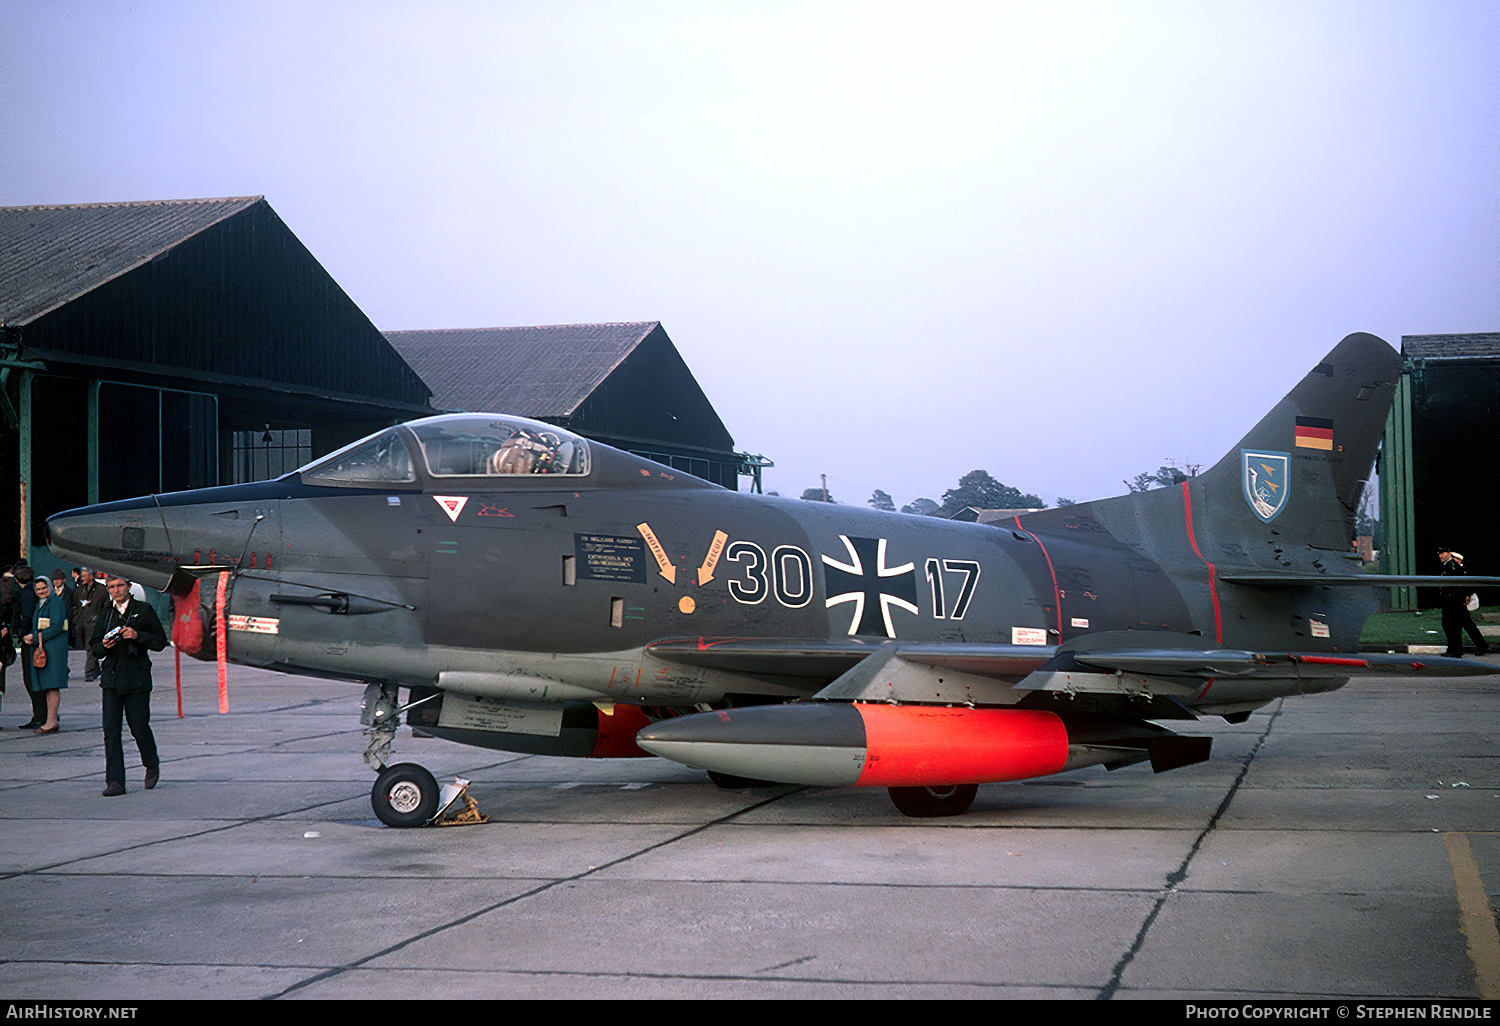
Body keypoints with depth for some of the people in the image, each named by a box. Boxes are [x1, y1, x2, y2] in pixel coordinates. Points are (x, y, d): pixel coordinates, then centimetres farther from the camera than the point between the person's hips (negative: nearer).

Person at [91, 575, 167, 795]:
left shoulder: (144, 611, 2)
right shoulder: (105, 614, 13)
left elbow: (160, 641, 0)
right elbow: (94, 645, 18)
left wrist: (137, 635, -16)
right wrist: (104, 646, -5)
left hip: (137, 677, -3)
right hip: (112, 676, 3)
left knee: (139, 727, -2)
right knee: (111, 730, -5)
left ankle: (152, 764, 27)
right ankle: (114, 781, -4)